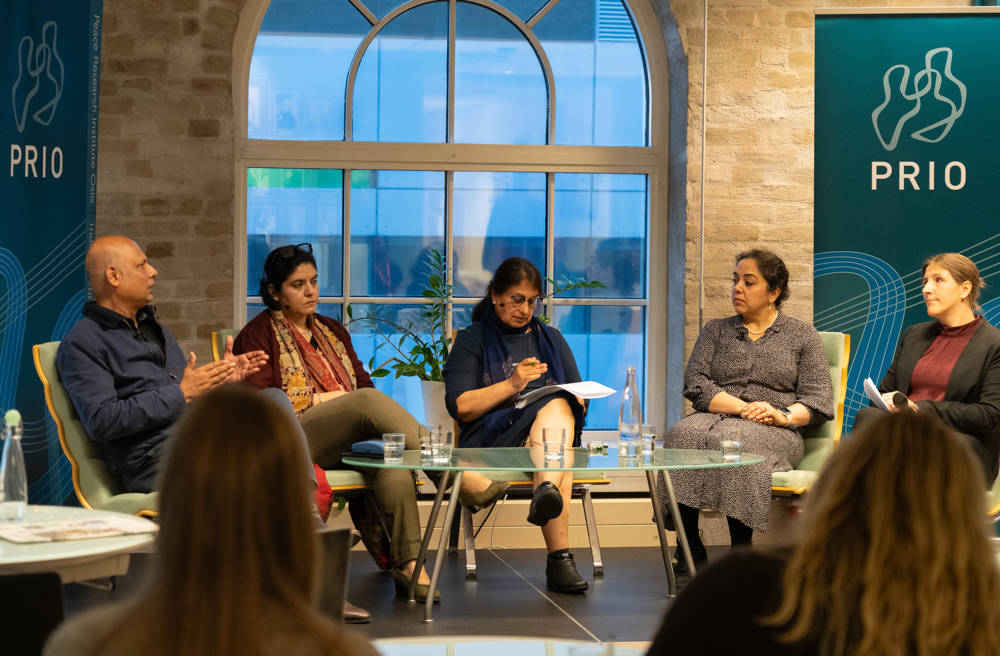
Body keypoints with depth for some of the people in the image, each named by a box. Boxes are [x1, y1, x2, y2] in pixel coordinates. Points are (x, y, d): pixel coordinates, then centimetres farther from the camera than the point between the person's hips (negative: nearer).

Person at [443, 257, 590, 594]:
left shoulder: (551, 339, 27)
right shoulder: (472, 340, 14)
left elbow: (578, 401, 22)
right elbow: (460, 407, 0)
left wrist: (574, 400, -4)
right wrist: (511, 385, -10)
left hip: (560, 427, 3)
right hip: (493, 441, -3)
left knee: (558, 407, -34)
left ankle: (547, 490, -63)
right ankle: (560, 557, -53)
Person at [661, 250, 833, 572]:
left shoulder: (802, 335, 16)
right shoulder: (716, 331, 22)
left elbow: (819, 397, 5)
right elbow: (695, 385, 6)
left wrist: (784, 415, -15)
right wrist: (743, 408, -10)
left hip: (774, 432, -2)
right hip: (716, 417, 2)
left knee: (733, 440, -38)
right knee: (685, 434, -34)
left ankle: (741, 549, -34)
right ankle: (689, 546, -33)